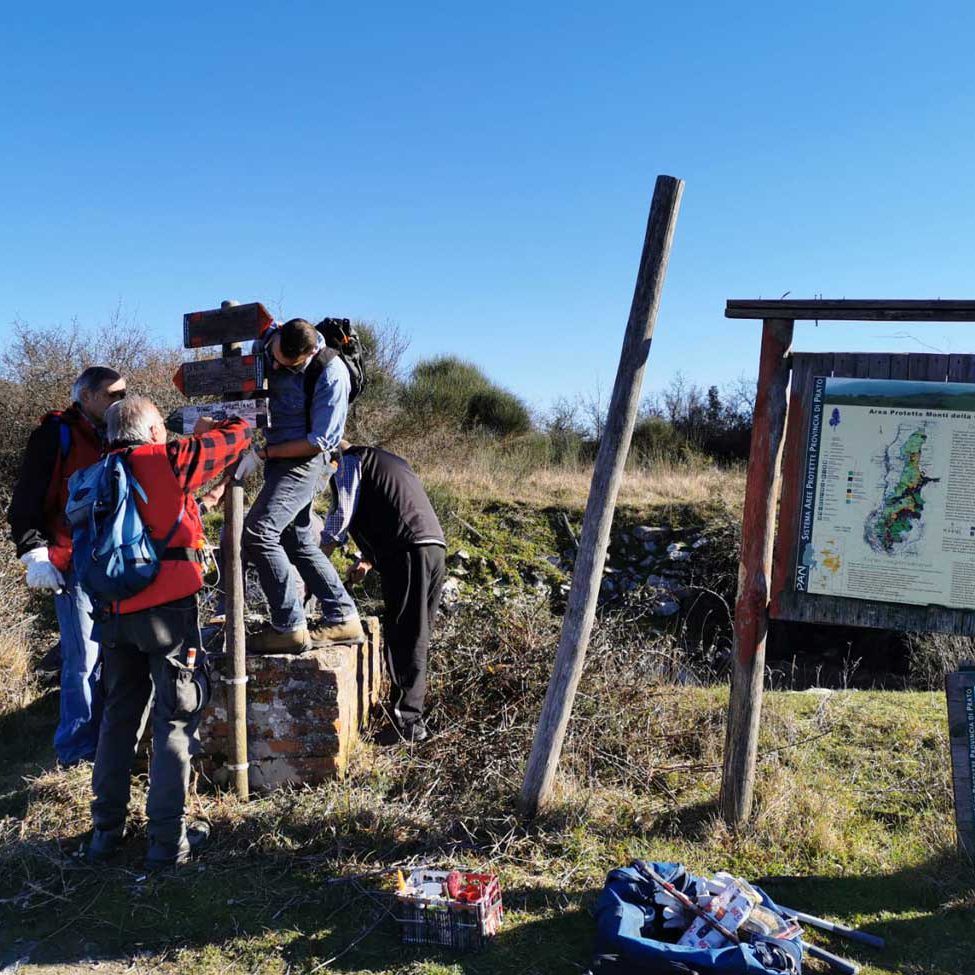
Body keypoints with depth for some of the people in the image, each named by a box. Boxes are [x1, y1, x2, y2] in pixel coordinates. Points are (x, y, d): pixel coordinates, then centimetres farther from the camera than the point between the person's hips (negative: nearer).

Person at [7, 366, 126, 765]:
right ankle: (78, 747, 7)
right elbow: (26, 503, -7)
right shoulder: (57, 434, -4)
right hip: (74, 565, -7)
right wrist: (35, 553, -14)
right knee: (84, 658, -6)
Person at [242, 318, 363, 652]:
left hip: (302, 461, -8)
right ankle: (342, 618, 19)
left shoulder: (331, 374, -22)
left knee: (257, 533, -17)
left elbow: (320, 441, -17)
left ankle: (289, 628, -9)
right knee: (297, 539, 10)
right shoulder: (267, 339, -4)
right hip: (275, 456, 8)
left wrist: (267, 452, -14)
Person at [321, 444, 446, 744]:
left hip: (409, 551, -9)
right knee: (415, 638, 13)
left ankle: (407, 722, -3)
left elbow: (341, 515, -3)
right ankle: (411, 714, 19)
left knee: (402, 638, -5)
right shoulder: (385, 461, 32)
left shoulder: (349, 461, 6)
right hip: (435, 544, 9)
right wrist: (368, 560, 19)